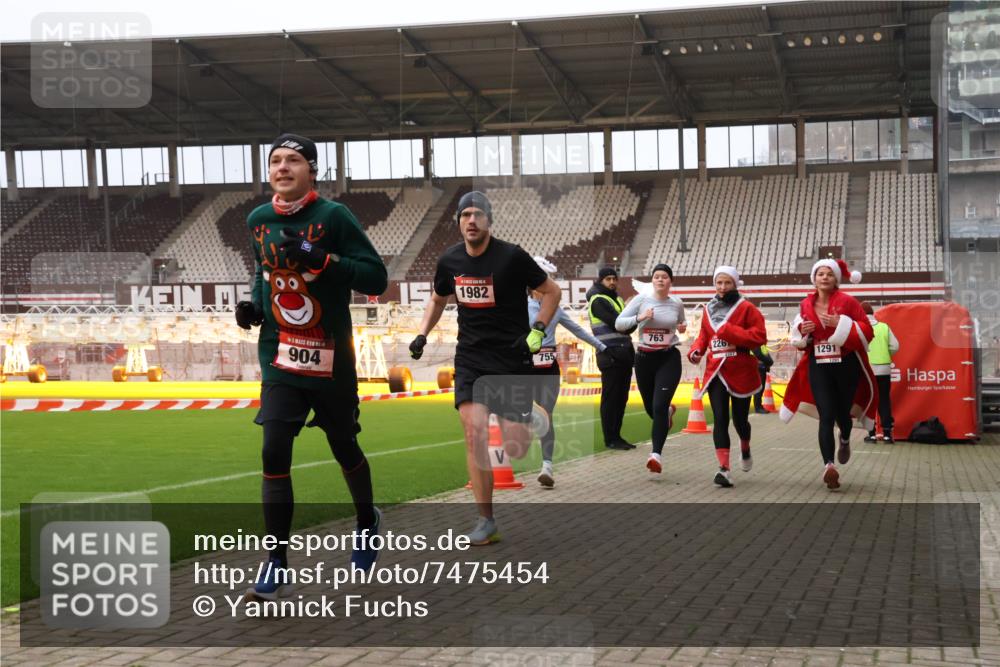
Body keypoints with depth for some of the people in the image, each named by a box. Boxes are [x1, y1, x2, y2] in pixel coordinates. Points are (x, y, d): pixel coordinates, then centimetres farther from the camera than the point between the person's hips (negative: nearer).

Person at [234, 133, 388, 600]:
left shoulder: (333, 217, -11)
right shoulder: (258, 220, 5)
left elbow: (376, 278, -16)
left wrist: (319, 260, -26)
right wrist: (254, 303, 4)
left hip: (331, 359, -3)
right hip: (279, 357, 3)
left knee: (344, 450, 13)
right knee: (274, 453, -8)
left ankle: (367, 522, 42)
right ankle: (277, 565, -1)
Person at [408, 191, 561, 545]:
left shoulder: (512, 256, -9)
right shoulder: (449, 261, 3)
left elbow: (552, 291, 2)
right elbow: (437, 299, 22)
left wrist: (537, 331, -9)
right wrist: (422, 334, 8)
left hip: (512, 359, -3)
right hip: (470, 358, 3)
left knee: (515, 448, -5)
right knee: (474, 430, -16)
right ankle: (486, 521, -7)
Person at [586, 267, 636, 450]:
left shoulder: (617, 299, 21)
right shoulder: (598, 301, -6)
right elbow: (617, 323, -17)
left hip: (624, 354, 8)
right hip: (610, 356, -8)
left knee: (622, 397, 9)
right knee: (610, 398, -5)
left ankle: (616, 436, 16)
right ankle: (610, 439, -2)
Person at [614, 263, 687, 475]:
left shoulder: (677, 304, 3)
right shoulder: (641, 299, -2)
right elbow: (619, 323, -5)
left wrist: (683, 327, 0)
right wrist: (640, 317, -20)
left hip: (669, 358, -2)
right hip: (644, 358, 2)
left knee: (659, 406, -17)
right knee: (651, 408, 14)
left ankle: (657, 454, -17)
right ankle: (668, 412, 51)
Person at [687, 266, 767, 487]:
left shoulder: (746, 308, -5)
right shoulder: (709, 310, 9)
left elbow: (759, 336, -14)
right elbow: (703, 336, 19)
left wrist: (728, 330, -20)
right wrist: (696, 350, -2)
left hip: (740, 372, -3)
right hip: (716, 371, 3)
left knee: (740, 419, 11)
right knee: (720, 419, -9)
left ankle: (745, 449, 45)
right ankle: (724, 469, -13)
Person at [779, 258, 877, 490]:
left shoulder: (847, 301, -5)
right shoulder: (806, 304, 6)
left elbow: (867, 331, -7)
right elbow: (799, 339, 19)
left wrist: (841, 324, -20)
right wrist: (802, 330, -4)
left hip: (846, 365, -1)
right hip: (818, 366, 2)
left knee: (842, 412, 14)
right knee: (826, 416, -11)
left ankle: (845, 440, 50)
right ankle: (829, 466, -23)